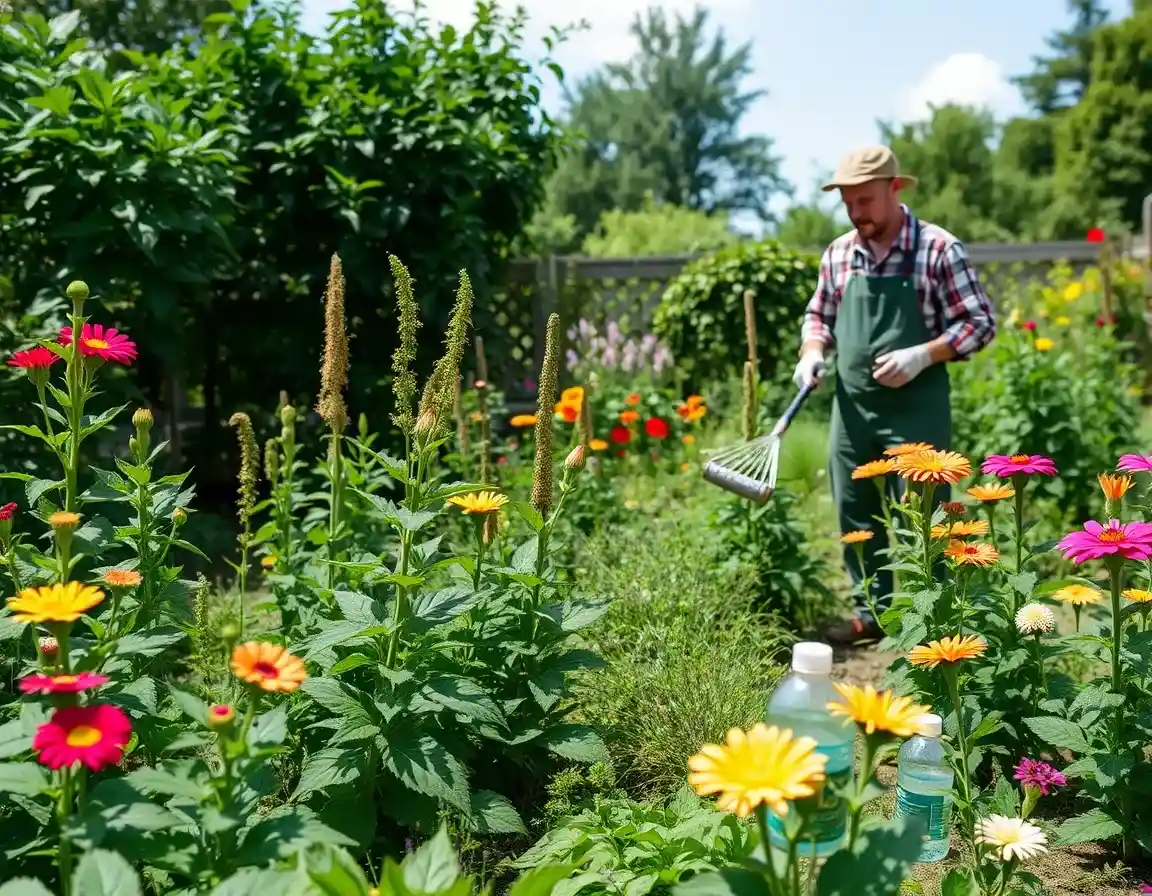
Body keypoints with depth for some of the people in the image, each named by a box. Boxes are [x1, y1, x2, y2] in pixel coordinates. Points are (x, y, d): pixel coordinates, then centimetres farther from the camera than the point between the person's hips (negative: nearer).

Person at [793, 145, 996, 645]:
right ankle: (872, 611, 28)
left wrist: (922, 356, -21)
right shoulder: (838, 254, 6)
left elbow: (980, 322, -8)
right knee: (856, 514, 13)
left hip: (916, 408, -5)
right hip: (851, 407, 6)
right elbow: (818, 316, 18)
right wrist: (812, 353, -2)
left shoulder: (938, 249, -10)